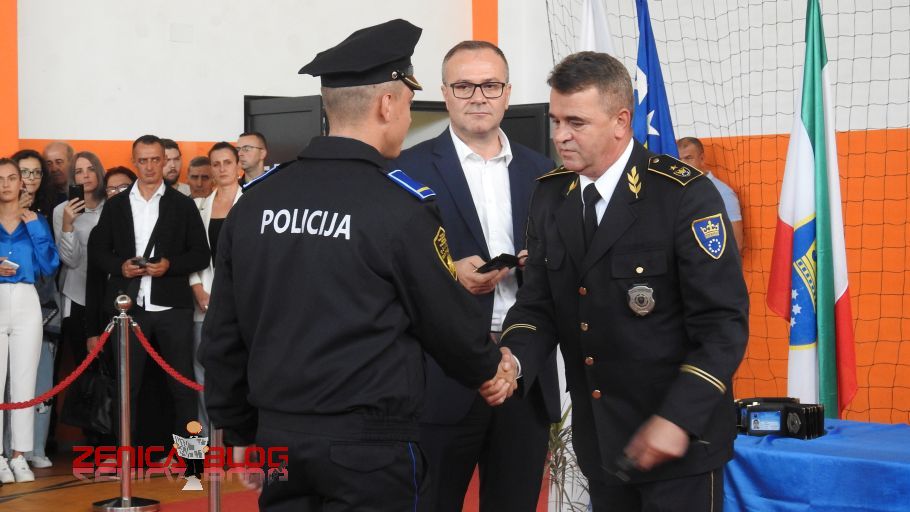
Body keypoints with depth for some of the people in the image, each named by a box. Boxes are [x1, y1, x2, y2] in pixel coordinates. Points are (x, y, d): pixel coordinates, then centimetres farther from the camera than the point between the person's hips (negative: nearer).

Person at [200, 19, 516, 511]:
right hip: (369, 444, -5)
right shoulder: (401, 206, -13)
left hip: (277, 435, 5)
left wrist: (237, 428, 18)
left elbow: (222, 335, 7)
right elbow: (448, 318, -2)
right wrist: (489, 367, 18)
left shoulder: (254, 201, 2)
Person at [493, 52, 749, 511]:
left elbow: (723, 323, -16)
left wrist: (678, 418, -22)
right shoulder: (550, 195, 4)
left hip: (679, 437, -5)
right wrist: (514, 358, -15)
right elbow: (538, 302, 6)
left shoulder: (686, 195, -15)